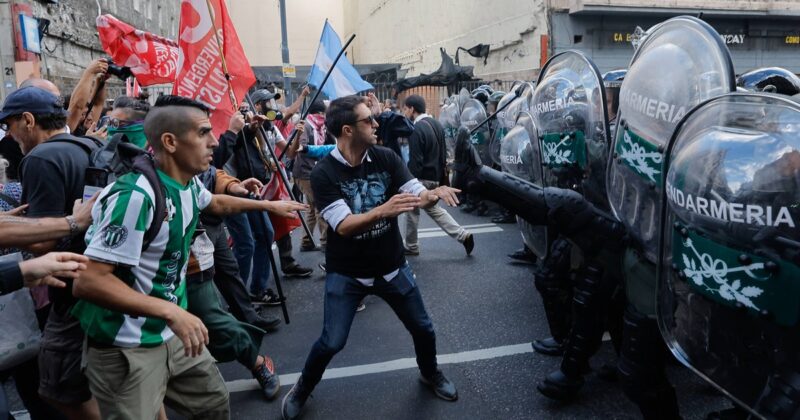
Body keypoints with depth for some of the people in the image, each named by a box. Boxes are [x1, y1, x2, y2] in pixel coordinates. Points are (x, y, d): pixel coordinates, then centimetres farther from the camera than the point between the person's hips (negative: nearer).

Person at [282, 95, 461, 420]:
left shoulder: (386, 158, -8)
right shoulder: (323, 174, -18)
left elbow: (418, 195, -12)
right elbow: (344, 226, -28)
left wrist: (435, 193, -36)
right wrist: (381, 211, -45)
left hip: (393, 267, 4)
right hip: (346, 273, -3)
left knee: (423, 329, 14)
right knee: (332, 342, 0)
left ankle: (430, 373, 46)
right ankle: (303, 388, 30)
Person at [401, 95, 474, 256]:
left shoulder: (416, 129, -20)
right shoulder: (437, 124, 7)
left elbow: (415, 161, -22)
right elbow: (443, 153, 13)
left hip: (422, 177, -8)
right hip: (435, 176, 9)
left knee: (412, 210, 10)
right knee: (432, 208, 21)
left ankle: (411, 246, 23)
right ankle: (463, 235, 12)